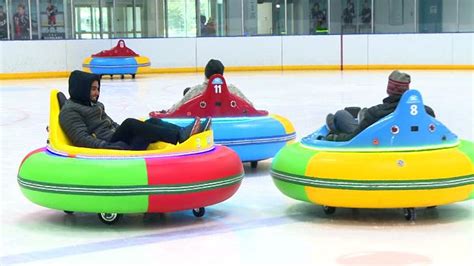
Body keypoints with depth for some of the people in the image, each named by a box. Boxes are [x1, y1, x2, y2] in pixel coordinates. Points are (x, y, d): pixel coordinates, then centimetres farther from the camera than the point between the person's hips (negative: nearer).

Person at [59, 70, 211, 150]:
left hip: (116, 140, 9)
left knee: (152, 122, -7)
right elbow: (82, 139, -17)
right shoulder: (70, 111, -4)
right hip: (107, 148, -9)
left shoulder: (94, 104, 24)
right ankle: (180, 135, -35)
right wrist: (108, 147, -29)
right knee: (129, 123, -29)